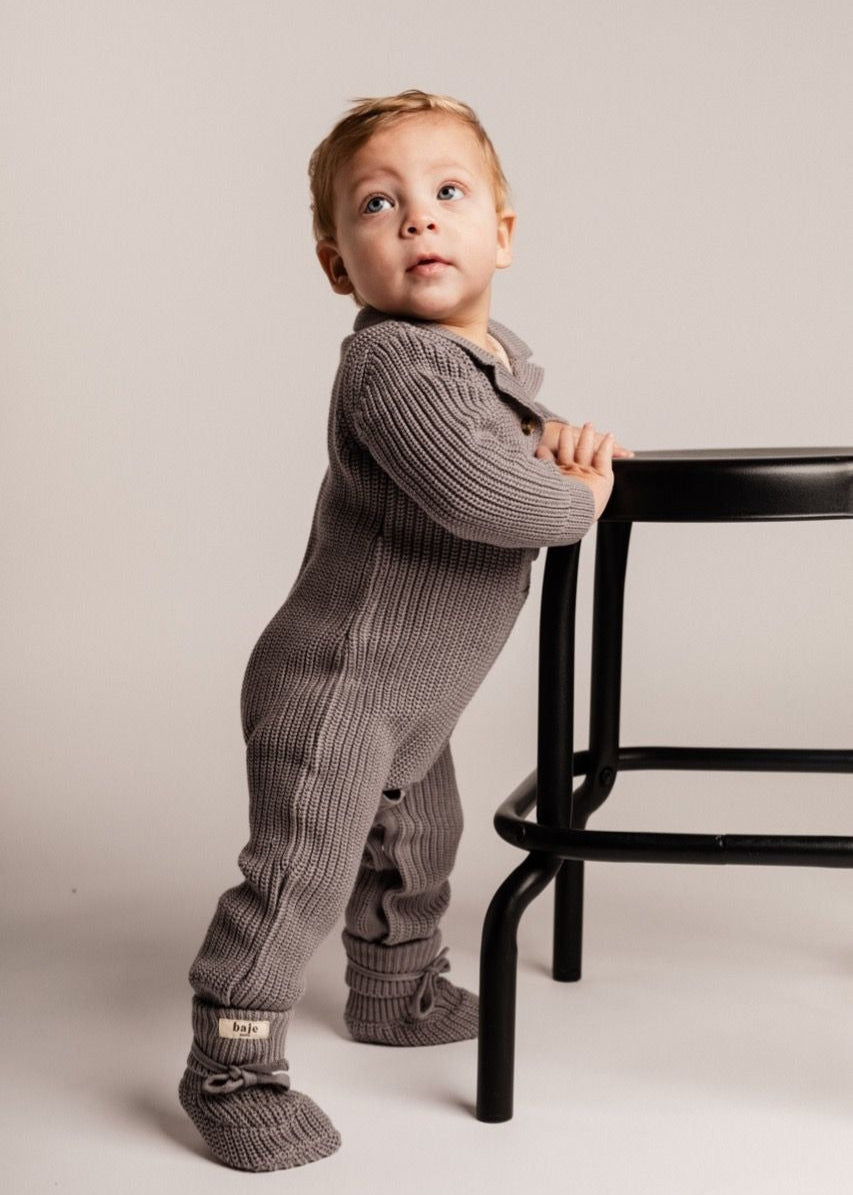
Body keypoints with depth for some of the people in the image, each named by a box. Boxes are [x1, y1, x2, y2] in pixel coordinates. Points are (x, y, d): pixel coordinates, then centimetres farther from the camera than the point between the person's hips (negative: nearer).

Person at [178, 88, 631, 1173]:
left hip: (412, 698, 10)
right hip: (335, 687, -10)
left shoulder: (503, 355, 4)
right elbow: (477, 493, -39)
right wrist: (577, 500, -20)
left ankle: (398, 991, 49)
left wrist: (563, 441, -1)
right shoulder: (391, 365, -27)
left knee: (415, 847, 27)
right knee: (299, 872, -7)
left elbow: (517, 434, 23)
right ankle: (230, 1065, 7)